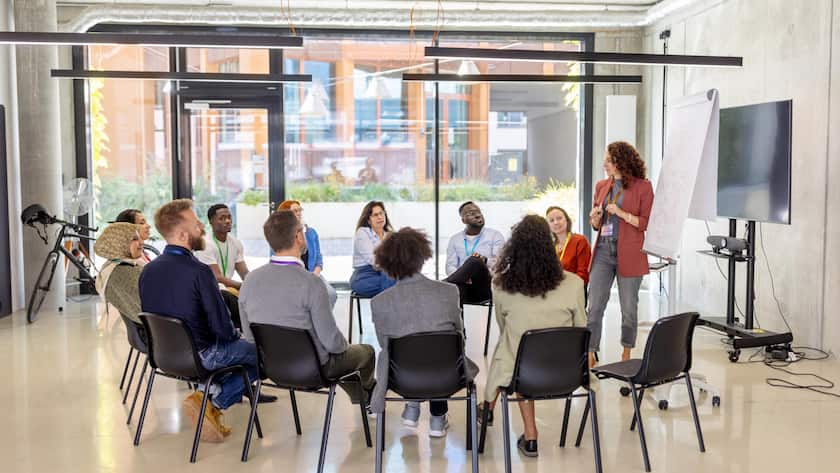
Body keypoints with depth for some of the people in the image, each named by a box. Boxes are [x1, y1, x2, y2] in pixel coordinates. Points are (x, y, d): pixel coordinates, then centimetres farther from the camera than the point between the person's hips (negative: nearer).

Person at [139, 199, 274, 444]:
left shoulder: (148, 270, -2)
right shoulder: (199, 271, -24)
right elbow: (223, 327, -22)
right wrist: (235, 334, 3)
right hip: (201, 356, -8)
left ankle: (212, 393, 11)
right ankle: (212, 403, -1)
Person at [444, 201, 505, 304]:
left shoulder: (495, 235, 10)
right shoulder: (455, 239, 16)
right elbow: (450, 266, 6)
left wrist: (484, 261, -26)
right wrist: (463, 277, -17)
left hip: (486, 288, -2)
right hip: (464, 286, 2)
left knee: (474, 261, -30)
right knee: (456, 287, -32)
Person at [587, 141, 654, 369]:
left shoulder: (642, 187, -4)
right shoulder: (601, 186, 12)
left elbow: (647, 223, -6)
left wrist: (621, 213, -16)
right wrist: (595, 218, -3)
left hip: (629, 253, -4)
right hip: (603, 250, 4)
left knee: (629, 307, 7)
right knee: (594, 305, 0)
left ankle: (626, 354, 23)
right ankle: (590, 354, 4)